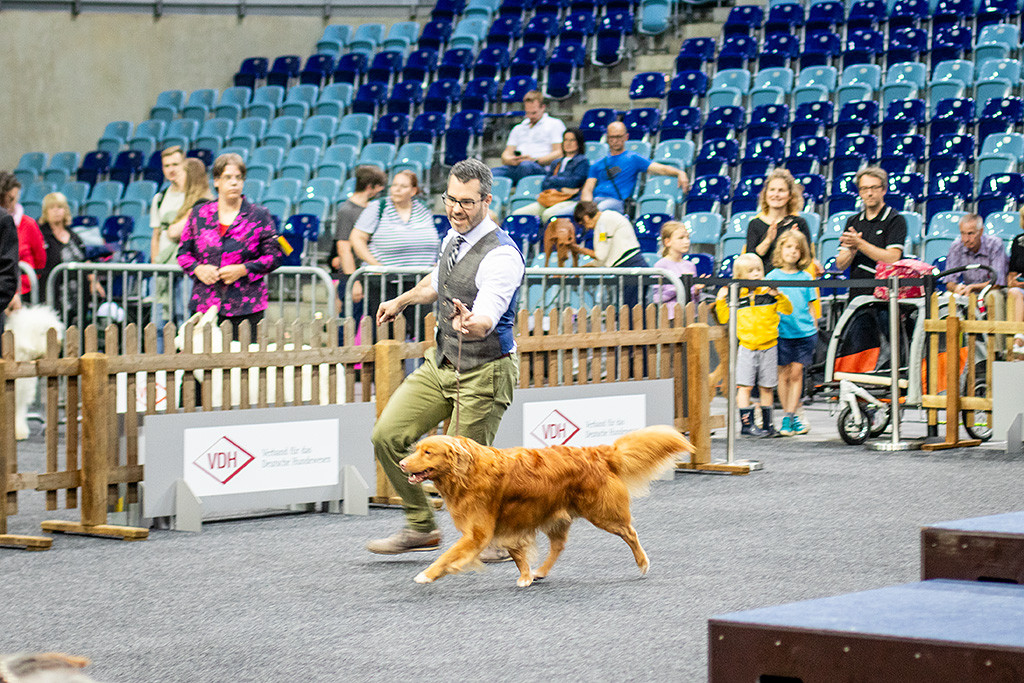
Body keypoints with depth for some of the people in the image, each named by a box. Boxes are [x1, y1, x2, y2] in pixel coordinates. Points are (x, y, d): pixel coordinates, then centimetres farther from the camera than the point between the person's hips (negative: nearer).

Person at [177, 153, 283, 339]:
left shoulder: (259, 216, 5)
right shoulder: (199, 214, 11)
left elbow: (274, 257, 3)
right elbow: (183, 252, 16)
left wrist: (243, 270, -9)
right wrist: (198, 269, -5)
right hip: (205, 306, 1)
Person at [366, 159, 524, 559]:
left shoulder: (502, 255, -21)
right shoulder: (453, 238, 4)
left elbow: (487, 320, -34)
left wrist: (469, 324, -56)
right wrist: (402, 301, 41)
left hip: (484, 372, -8)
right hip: (442, 363, 8)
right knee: (387, 436, 0)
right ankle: (420, 527, 14)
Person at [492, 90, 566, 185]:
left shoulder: (555, 124, 16)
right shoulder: (518, 128, 33)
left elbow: (559, 153, 3)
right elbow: (505, 155, 25)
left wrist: (535, 160, -12)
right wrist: (511, 160, -2)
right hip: (515, 166, 4)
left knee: (526, 166, -43)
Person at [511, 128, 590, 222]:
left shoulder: (583, 161, 8)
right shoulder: (556, 163, 27)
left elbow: (573, 182, -6)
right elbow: (544, 186, 17)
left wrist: (553, 180, 7)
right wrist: (561, 189, -2)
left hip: (570, 201, -7)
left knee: (548, 214, -39)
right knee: (517, 214, -15)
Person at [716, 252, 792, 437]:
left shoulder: (769, 292, 2)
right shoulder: (735, 296, 3)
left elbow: (787, 310, -2)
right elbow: (724, 318, 8)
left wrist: (778, 295, -17)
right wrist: (721, 301, -5)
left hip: (768, 347, 1)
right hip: (747, 347, -1)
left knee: (767, 387, 8)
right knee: (745, 386, -6)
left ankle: (767, 423, 18)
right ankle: (746, 423, -3)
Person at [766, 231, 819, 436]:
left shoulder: (805, 277, 7)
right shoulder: (772, 276, 2)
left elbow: (811, 306, 11)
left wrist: (814, 331, 9)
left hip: (805, 332, 1)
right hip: (781, 332, -1)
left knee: (796, 373, 1)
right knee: (784, 373, 3)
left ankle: (790, 415, 4)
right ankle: (789, 416, 12)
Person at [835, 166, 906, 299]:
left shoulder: (896, 220, 2)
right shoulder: (852, 222, 18)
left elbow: (892, 258, -10)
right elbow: (840, 265, 14)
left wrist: (859, 244, -12)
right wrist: (852, 251, -7)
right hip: (856, 294, 4)